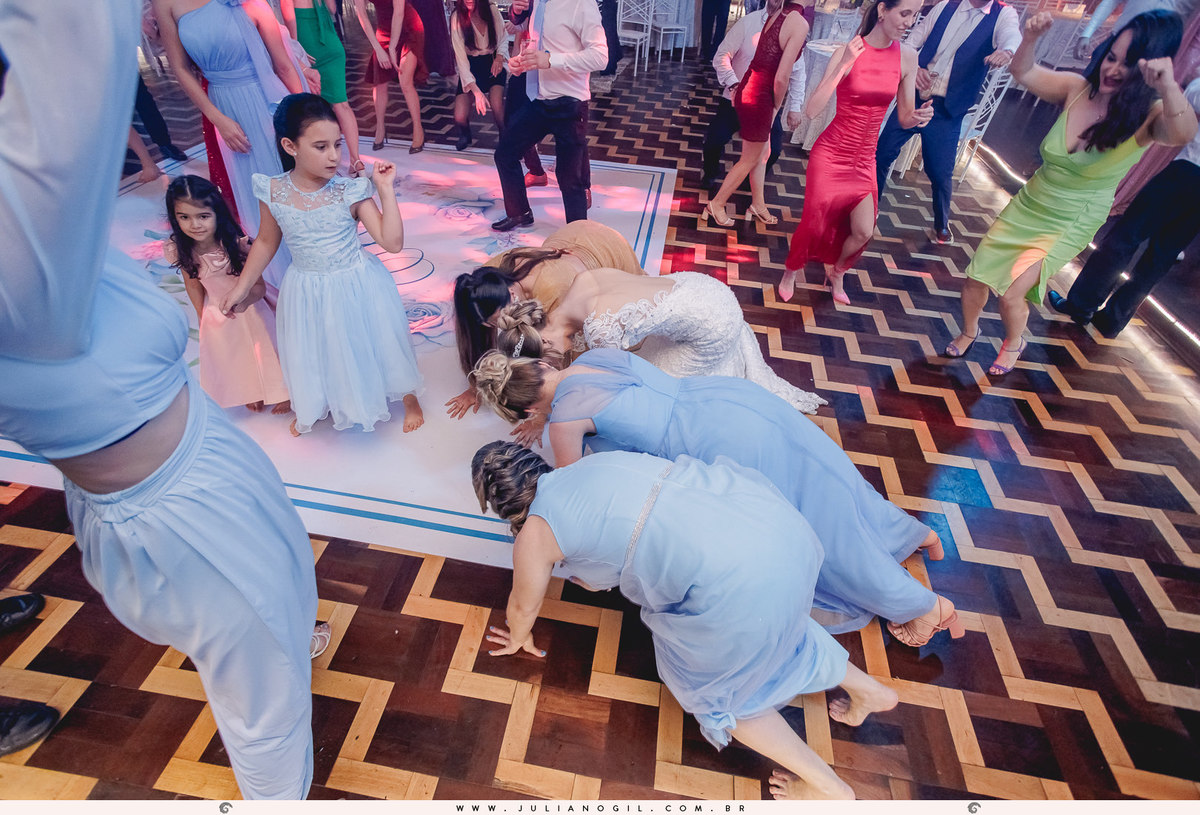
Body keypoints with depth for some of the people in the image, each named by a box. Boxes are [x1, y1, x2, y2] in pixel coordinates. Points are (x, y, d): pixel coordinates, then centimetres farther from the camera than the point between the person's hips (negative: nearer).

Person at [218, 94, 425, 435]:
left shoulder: (351, 191, -17)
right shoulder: (273, 192, -11)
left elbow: (392, 242, -21)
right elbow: (266, 242, 5)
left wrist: (386, 189, -24)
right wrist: (242, 288, 9)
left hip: (358, 285, -2)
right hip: (308, 293, 2)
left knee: (377, 341, 16)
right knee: (314, 355, 20)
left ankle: (408, 396, 45)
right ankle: (313, 409, 52)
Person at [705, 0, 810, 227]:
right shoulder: (800, 23, -19)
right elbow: (781, 77, -21)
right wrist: (777, 106, -4)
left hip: (748, 88, 8)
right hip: (759, 98, -8)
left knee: (762, 152, 21)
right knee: (750, 160, 10)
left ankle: (758, 204, 36)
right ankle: (717, 204, 23)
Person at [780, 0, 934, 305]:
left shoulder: (907, 57, -1)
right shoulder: (848, 51, -13)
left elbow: (905, 118, 4)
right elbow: (812, 110, -20)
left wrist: (919, 117, -18)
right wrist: (844, 65, -27)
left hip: (864, 160, 4)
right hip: (830, 154, -4)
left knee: (863, 231, -4)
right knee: (813, 223, 0)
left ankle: (836, 272, 27)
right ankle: (790, 273, 29)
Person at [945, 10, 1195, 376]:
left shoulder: (1149, 114, -19)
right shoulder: (1078, 88, -9)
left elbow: (1183, 134, -40)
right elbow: (1022, 72, -4)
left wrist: (1168, 86, -58)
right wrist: (1031, 38, -25)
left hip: (1072, 225, -4)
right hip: (1028, 206, 4)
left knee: (1011, 294, -12)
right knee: (975, 279, 4)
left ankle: (1014, 342, 22)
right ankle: (968, 331, 35)